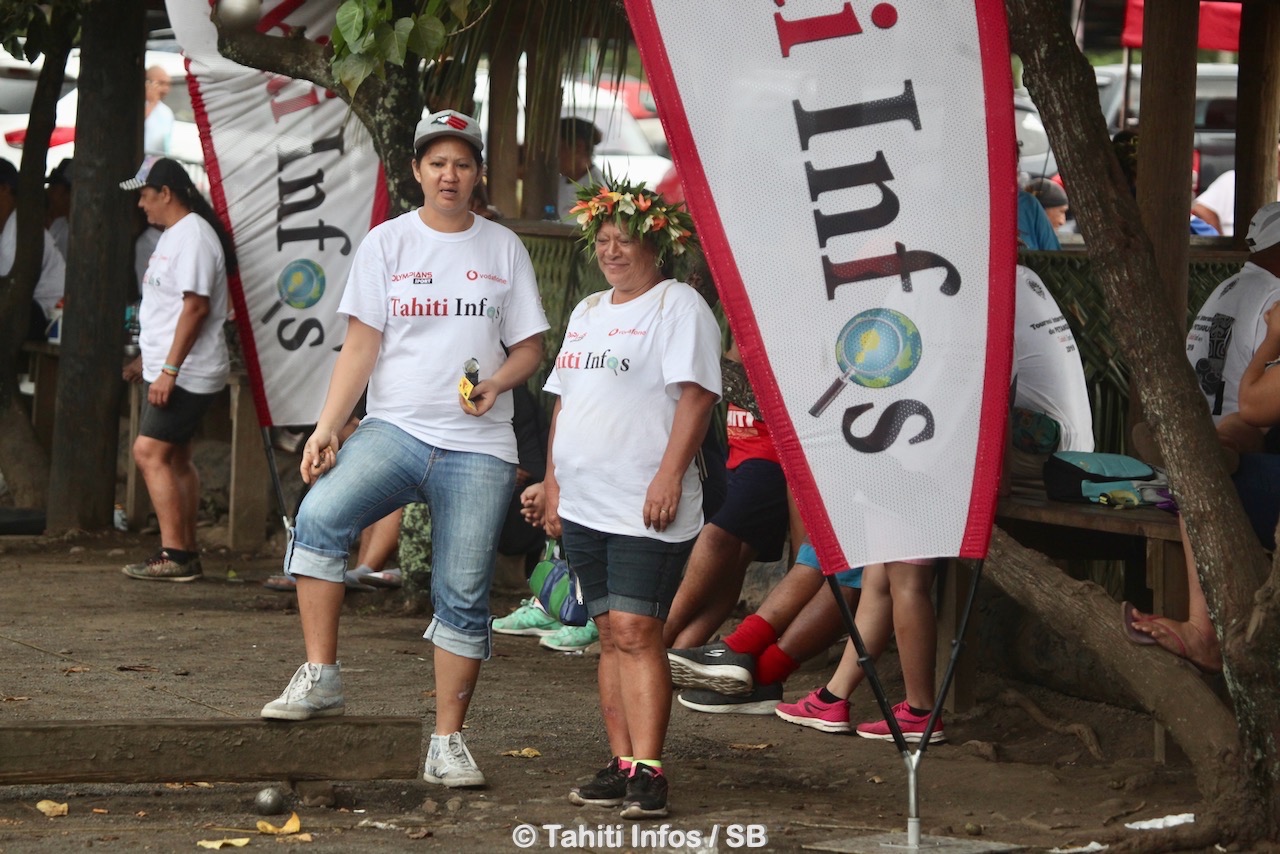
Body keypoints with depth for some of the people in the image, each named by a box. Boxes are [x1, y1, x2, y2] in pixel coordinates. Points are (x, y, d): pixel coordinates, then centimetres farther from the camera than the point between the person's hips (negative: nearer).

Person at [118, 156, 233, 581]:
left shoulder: (193, 236, -16)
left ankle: (174, 555, -14)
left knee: (149, 452, -14)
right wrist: (148, 359, 26)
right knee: (175, 459, 12)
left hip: (186, 374, -11)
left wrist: (169, 370, -25)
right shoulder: (174, 235, 17)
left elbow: (196, 307, -23)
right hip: (167, 370, 11)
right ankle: (185, 553, 16)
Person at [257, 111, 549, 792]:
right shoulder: (387, 243, 7)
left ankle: (447, 741, 9)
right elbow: (361, 344, 3)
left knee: (463, 595, -1)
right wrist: (327, 426, -9)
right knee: (320, 514, -28)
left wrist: (497, 382, -9)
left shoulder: (503, 248, 11)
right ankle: (320, 677, -22)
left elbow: (529, 346, 13)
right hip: (394, 428, -1)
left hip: (478, 446, 1)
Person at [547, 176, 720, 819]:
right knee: (612, 635, 7)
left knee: (636, 630, -14)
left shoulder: (678, 305, -5)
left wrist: (668, 477, -21)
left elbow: (695, 397, -14)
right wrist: (553, 482, 19)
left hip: (646, 508, -8)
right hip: (584, 504, 8)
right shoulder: (586, 313, 20)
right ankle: (621, 763, 10)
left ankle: (647, 772, -15)